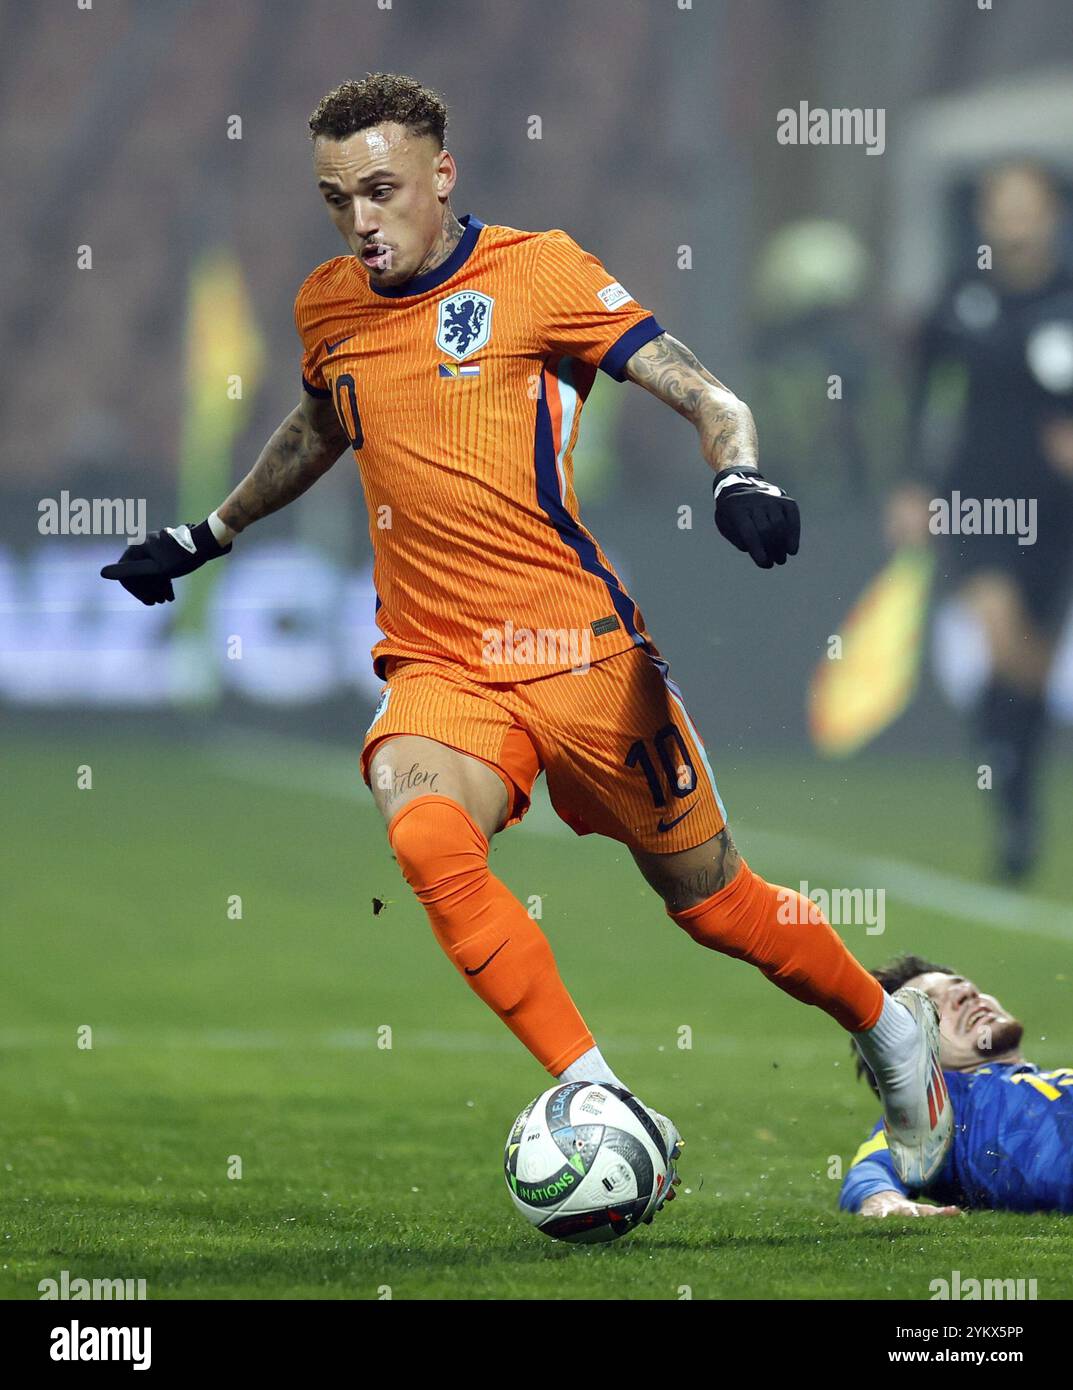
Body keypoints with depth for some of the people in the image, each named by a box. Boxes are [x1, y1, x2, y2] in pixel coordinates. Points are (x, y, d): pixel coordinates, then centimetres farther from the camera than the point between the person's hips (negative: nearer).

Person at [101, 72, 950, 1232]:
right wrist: (205, 537, 39)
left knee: (707, 897, 7)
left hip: (580, 651, -3)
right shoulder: (326, 308, 10)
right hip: (437, 670, 3)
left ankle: (890, 1029, 37)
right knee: (423, 833, -30)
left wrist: (740, 480, -27)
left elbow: (708, 398, -7)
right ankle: (601, 1104, -29)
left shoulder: (534, 272, -6)